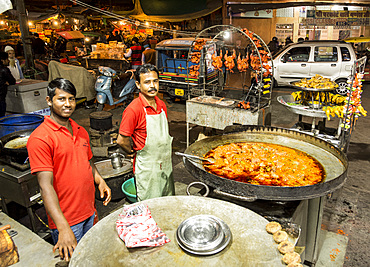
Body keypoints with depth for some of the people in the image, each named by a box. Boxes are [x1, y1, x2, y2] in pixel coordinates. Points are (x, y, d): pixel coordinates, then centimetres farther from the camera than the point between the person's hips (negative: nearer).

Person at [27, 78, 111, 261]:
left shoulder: (81, 131, 7)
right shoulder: (40, 138, -17)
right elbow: (46, 186, -23)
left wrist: (100, 181, -1)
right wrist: (63, 228, -29)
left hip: (89, 212, 7)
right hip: (65, 219, -7)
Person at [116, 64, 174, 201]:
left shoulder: (161, 105, 3)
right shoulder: (133, 109, -20)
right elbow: (122, 140, -16)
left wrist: (165, 153, 12)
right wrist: (133, 152, -1)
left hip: (166, 164, 7)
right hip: (147, 168, -7)